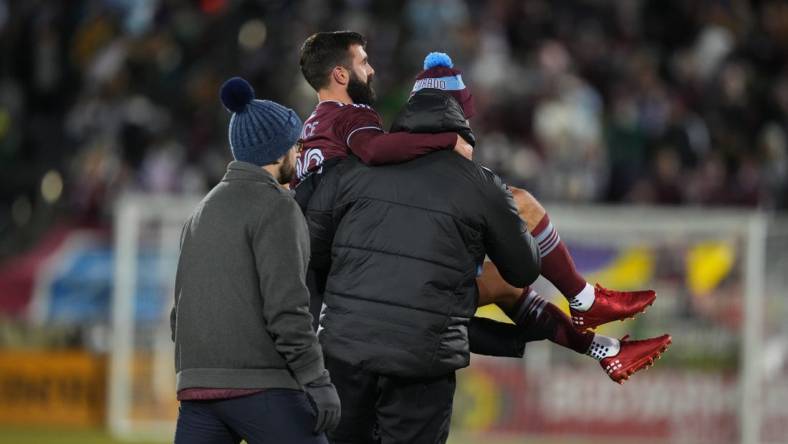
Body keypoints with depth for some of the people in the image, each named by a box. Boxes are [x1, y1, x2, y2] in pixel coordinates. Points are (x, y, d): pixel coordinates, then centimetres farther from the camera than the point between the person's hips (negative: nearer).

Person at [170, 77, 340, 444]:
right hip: (262, 385, -8)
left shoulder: (204, 212, 20)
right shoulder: (274, 207, -6)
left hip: (198, 385, 8)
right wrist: (318, 384, -14)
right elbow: (286, 306, -15)